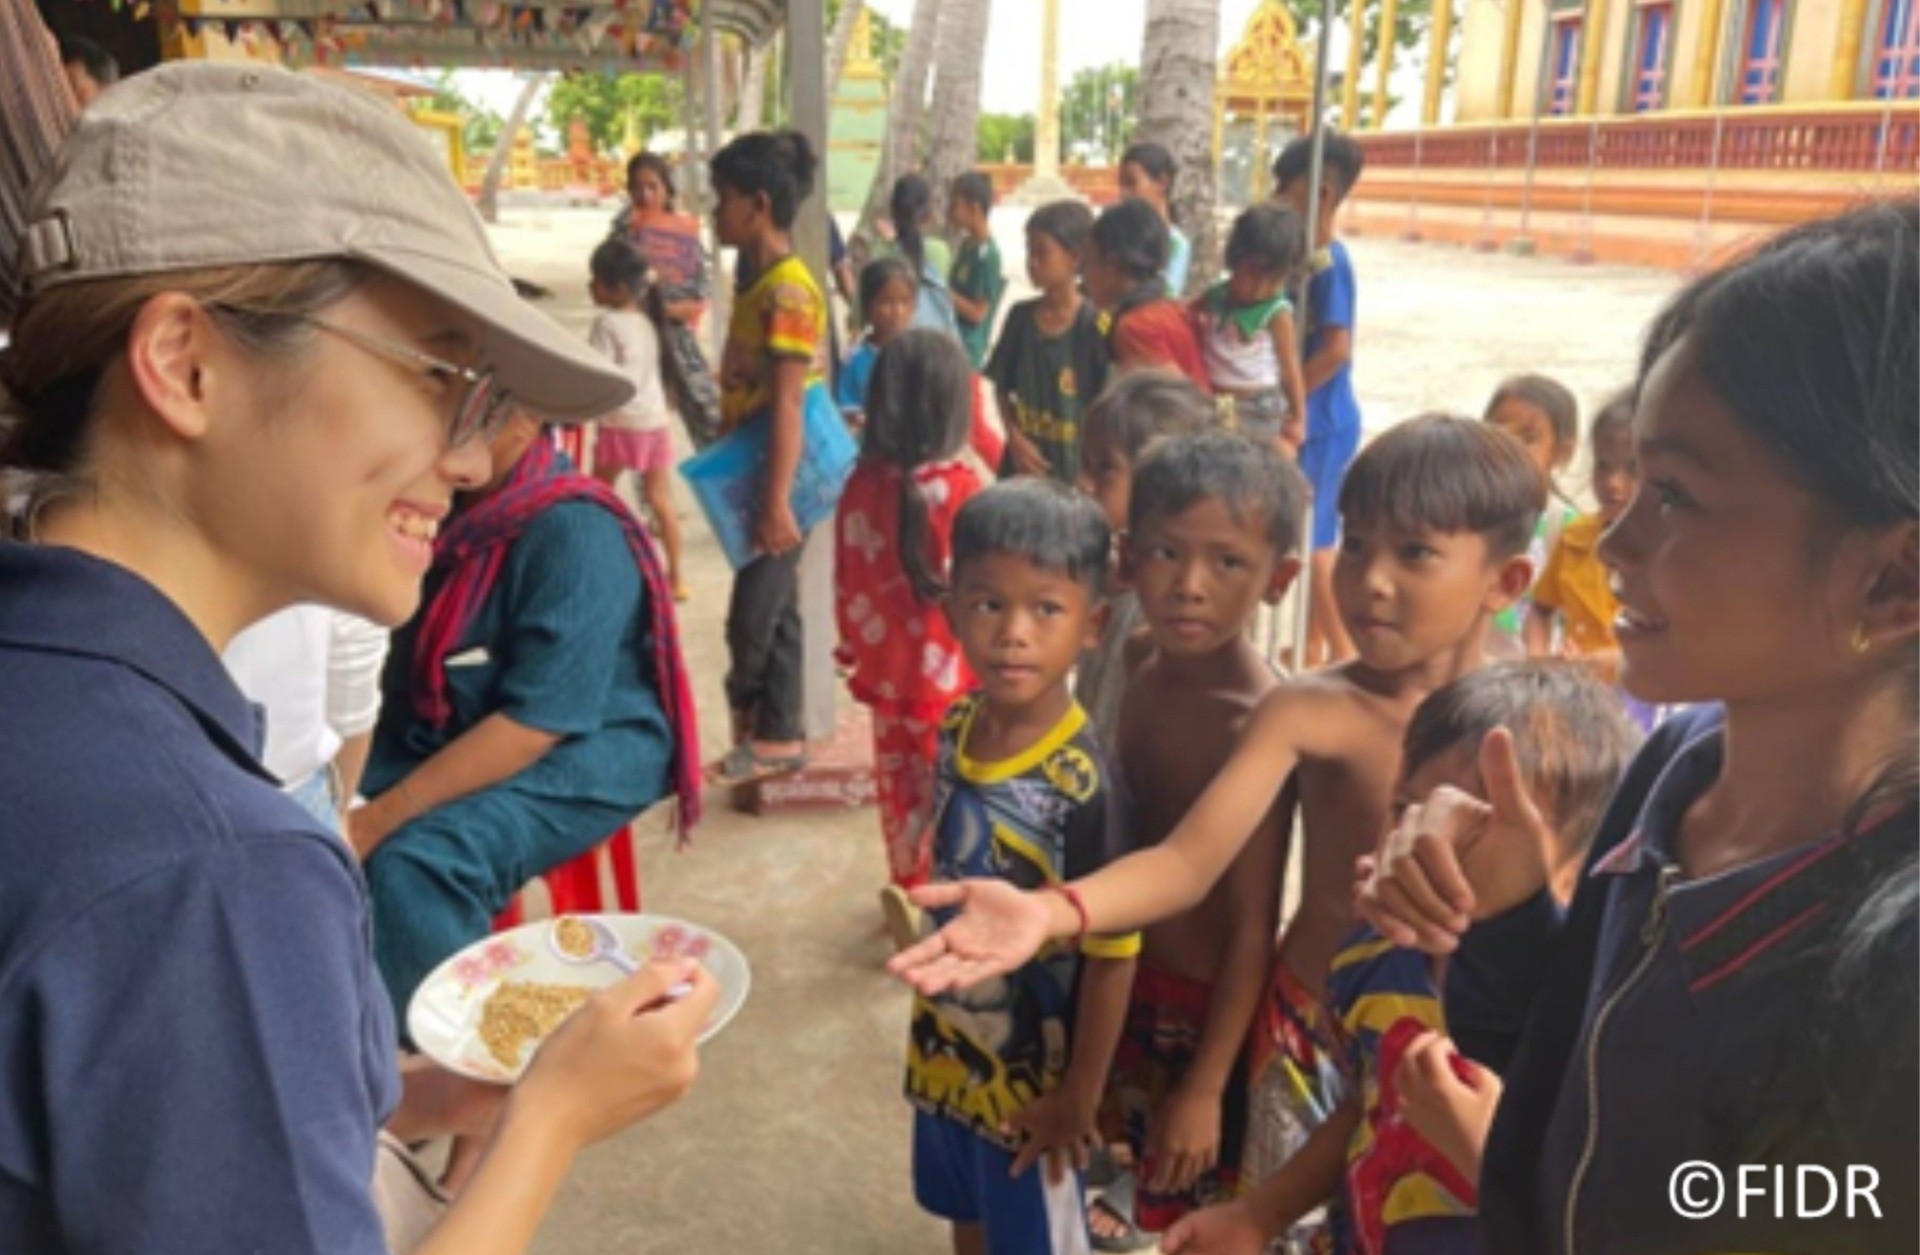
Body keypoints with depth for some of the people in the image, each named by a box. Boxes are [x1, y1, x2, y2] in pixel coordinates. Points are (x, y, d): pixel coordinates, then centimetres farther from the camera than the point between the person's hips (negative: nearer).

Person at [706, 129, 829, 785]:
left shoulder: (787, 289, -18)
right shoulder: (753, 278, 10)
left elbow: (787, 407, -22)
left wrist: (776, 502, -23)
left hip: (777, 476, -9)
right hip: (751, 472, 9)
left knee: (754, 616, -1)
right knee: (773, 608, 14)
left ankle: (765, 734, 15)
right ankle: (773, 734, 23)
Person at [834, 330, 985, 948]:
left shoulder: (862, 485, -6)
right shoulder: (959, 489, -20)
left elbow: (846, 583, 2)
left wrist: (854, 648, 18)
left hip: (886, 669, 5)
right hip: (948, 676, -4)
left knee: (899, 786, 19)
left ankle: (908, 890, 33)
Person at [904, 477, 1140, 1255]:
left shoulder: (1083, 784, -29)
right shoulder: (955, 730, -9)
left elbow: (1113, 953, -21)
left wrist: (1079, 1096, -14)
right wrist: (931, 1020, 13)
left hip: (1029, 1073, -6)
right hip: (947, 1047, 6)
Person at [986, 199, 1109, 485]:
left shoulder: (1093, 325, -10)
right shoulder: (1020, 316, 4)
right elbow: (997, 387, 10)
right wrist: (1015, 438, -5)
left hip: (1073, 472, -4)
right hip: (1019, 470, 5)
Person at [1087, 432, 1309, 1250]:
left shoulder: (1258, 720, -27)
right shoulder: (1138, 675, -5)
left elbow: (1254, 928, -23)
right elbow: (1128, 840, 3)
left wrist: (1206, 1086, -19)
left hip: (1209, 1005, -6)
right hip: (1130, 983, 7)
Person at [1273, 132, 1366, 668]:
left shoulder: (1329, 262, -16)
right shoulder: (1308, 258, 11)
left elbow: (1336, 350, -22)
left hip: (1322, 422, -9)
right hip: (1309, 420, 9)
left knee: (1315, 539, -3)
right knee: (1308, 536, 14)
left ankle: (1343, 652, 8)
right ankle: (1313, 648, 24)